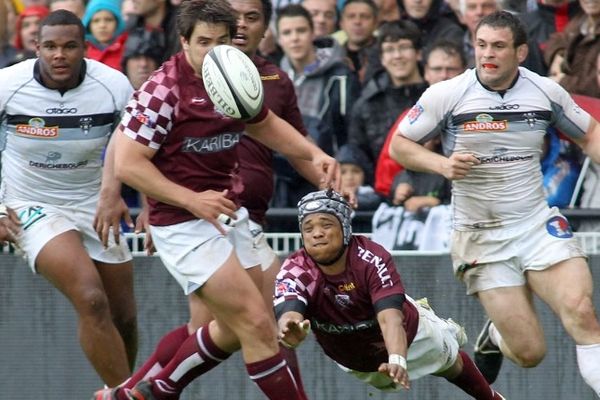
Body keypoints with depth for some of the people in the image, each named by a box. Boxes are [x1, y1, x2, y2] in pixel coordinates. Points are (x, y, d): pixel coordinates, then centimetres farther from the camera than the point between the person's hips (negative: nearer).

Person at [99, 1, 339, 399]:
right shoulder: (163, 91, -19)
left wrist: (314, 154, 7)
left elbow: (266, 125, 23)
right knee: (257, 324, -13)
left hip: (230, 216, 9)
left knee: (233, 329, 17)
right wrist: (191, 200, -23)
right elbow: (127, 162, -19)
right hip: (184, 226, -8)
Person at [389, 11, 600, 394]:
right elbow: (400, 145, 2)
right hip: (481, 236, -2)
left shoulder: (546, 91, 1)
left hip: (539, 224, 2)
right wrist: (443, 164, -16)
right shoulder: (447, 95, -7)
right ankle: (494, 340, 31)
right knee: (529, 352, -5)